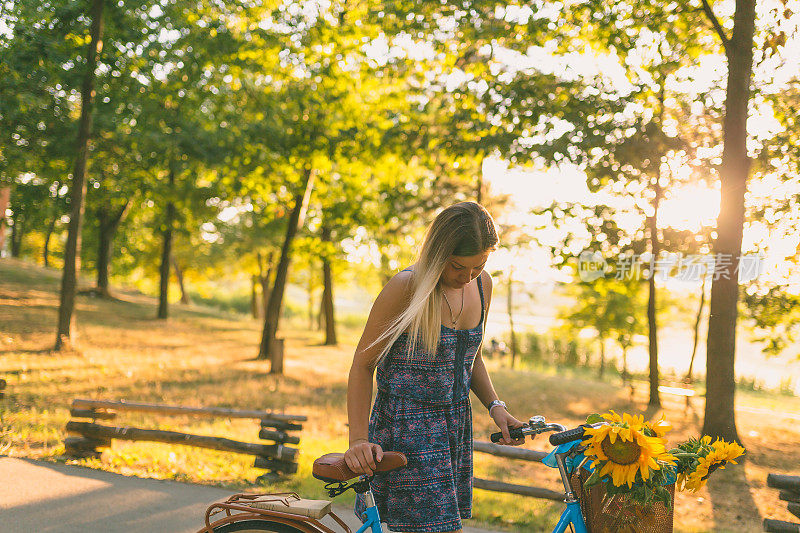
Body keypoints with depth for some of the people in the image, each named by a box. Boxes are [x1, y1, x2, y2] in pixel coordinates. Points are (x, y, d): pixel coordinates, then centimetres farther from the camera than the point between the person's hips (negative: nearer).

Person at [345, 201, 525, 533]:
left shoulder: (482, 285, 5)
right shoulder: (406, 288, -15)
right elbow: (363, 365, -10)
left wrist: (495, 406, 4)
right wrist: (358, 439, -19)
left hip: (455, 428, 7)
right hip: (407, 432, -6)